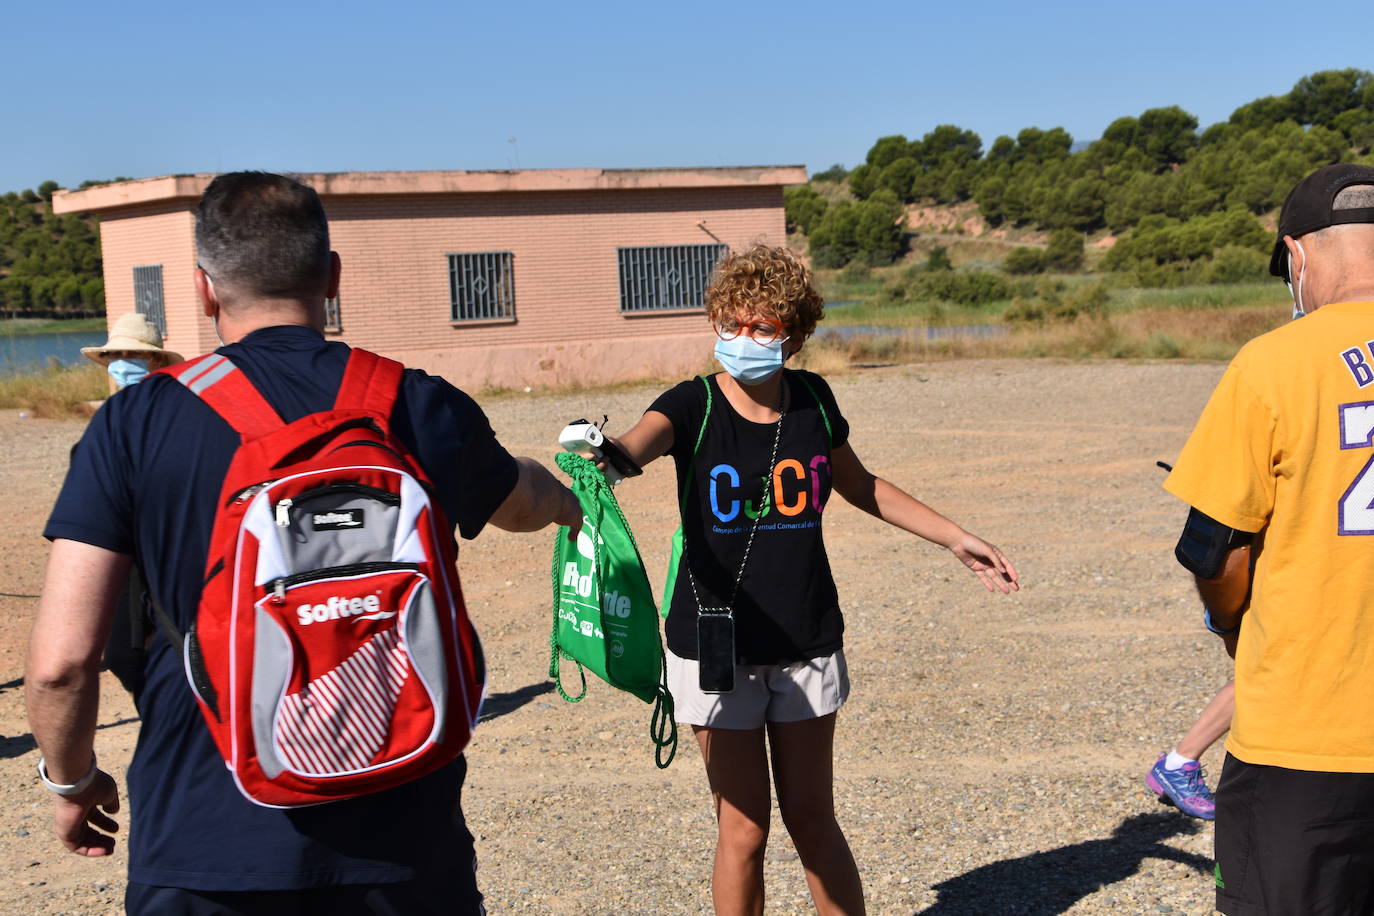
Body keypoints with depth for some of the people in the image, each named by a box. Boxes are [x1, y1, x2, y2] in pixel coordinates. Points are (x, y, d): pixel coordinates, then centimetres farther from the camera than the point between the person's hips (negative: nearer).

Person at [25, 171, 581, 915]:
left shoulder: (136, 424, -7)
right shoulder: (420, 409, -3)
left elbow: (60, 660, -10)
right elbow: (524, 503, 19)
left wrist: (70, 779, 11)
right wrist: (569, 503, 44)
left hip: (203, 851, 0)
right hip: (400, 849, 1)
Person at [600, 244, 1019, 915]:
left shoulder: (813, 400, 0)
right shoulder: (693, 406, -11)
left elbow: (861, 487, 17)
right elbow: (638, 444, -34)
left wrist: (956, 539, 19)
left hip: (806, 642, 3)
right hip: (716, 646, -2)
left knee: (812, 819, 10)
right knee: (743, 830, 1)